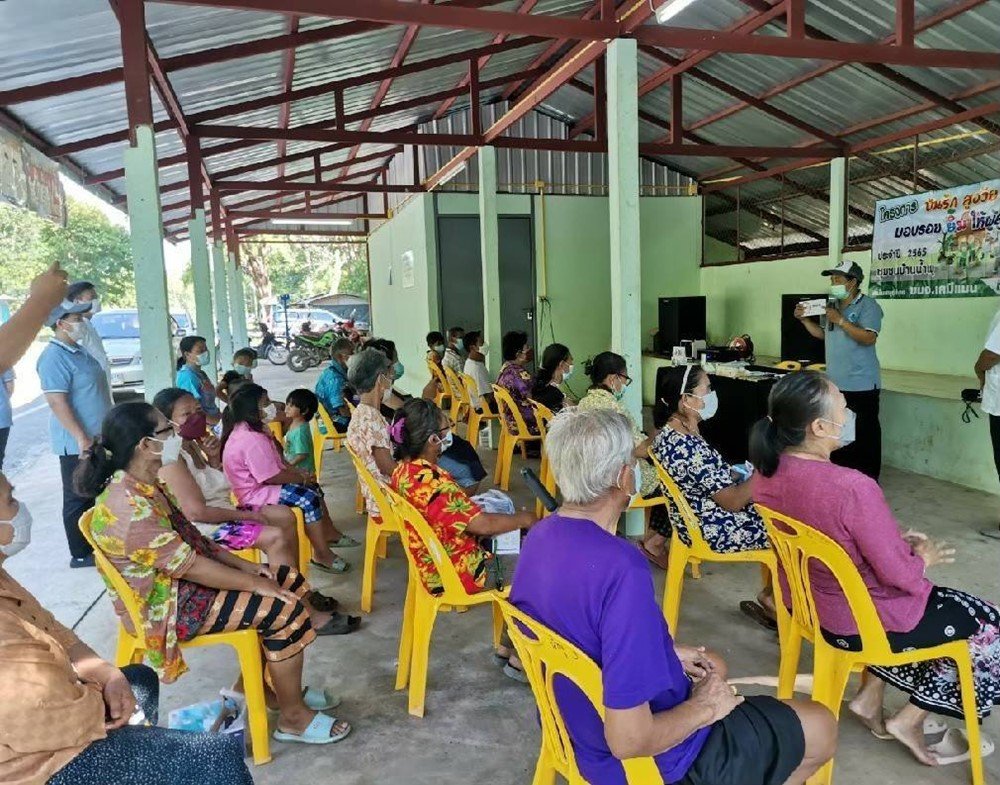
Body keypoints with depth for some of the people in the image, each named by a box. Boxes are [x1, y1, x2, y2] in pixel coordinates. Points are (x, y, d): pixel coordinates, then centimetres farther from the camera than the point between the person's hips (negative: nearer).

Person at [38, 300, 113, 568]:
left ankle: (93, 544, 29)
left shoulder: (77, 352, 13)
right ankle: (80, 555, 10)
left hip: (96, 439, 10)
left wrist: (97, 436, 23)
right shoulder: (54, 357, -17)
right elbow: (57, 402, -23)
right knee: (78, 499, 1)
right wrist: (82, 438, -25)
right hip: (77, 444, -10)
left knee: (93, 495, 17)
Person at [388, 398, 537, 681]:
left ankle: (506, 645, 26)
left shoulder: (403, 469, -2)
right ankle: (518, 657, 18)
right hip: (456, 574, -9)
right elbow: (483, 524, -28)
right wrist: (522, 519, -12)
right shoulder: (431, 481, -31)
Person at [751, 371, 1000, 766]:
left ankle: (869, 696, 30)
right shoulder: (853, 488, -34)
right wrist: (923, 557, -1)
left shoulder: (768, 472, -10)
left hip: (805, 603, 7)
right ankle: (909, 720, 23)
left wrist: (894, 539, 8)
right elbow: (903, 577, -22)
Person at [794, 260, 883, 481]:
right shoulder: (833, 306, 12)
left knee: (864, 434, 0)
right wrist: (804, 319, 7)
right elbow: (823, 334, 22)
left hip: (861, 385, -8)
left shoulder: (868, 306, -11)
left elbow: (869, 338, -23)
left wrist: (840, 321, -23)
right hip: (835, 383, 8)